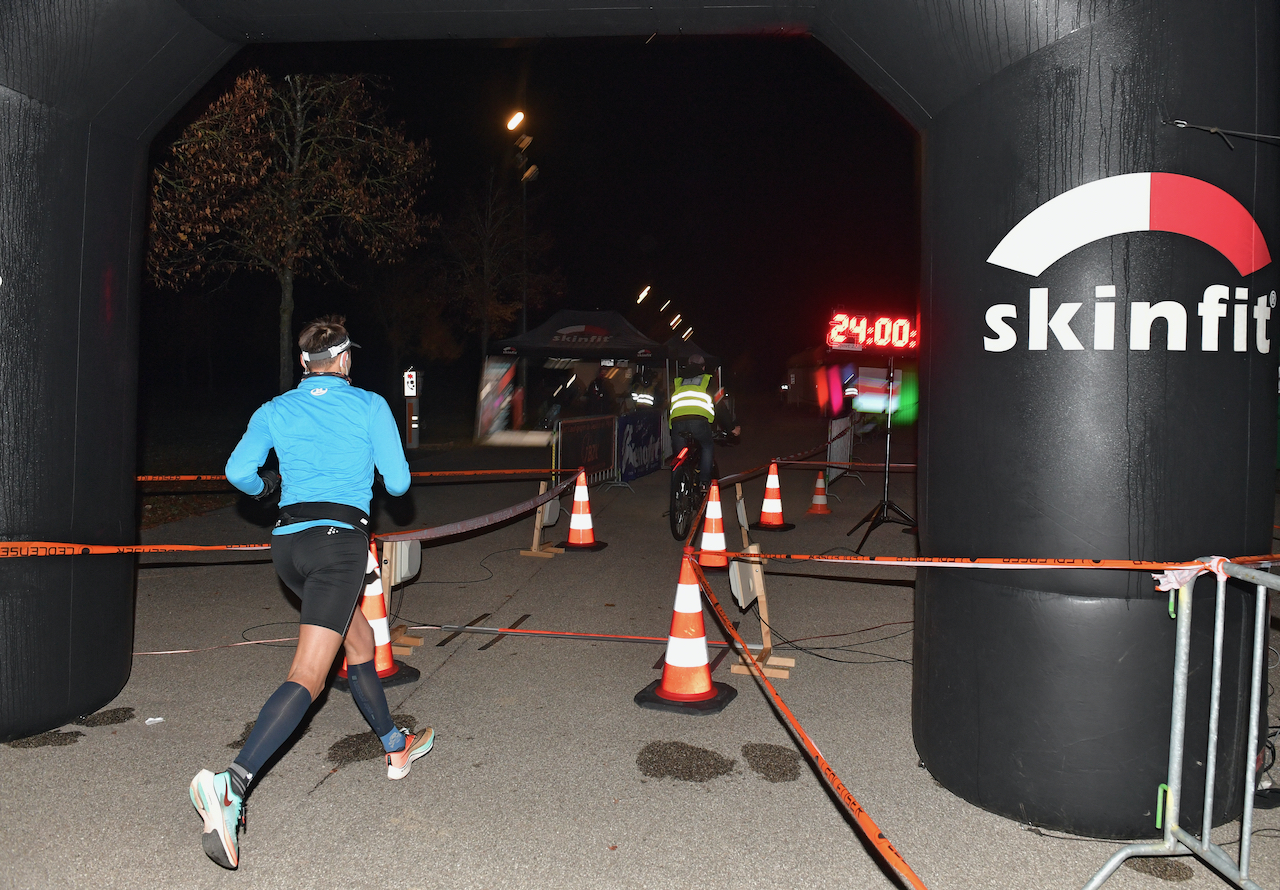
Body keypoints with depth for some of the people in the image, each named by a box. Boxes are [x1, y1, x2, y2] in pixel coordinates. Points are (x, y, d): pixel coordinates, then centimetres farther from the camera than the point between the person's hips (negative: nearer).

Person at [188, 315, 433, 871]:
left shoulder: (276, 410, 11)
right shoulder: (369, 405, 2)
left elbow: (239, 470, -1)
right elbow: (397, 482, 1)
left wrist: (267, 486, 22)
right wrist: (368, 467, 24)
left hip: (288, 542, 6)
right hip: (339, 539, -6)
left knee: (358, 638, 24)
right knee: (308, 677, -11)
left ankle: (395, 747, 38)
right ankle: (231, 785, -28)